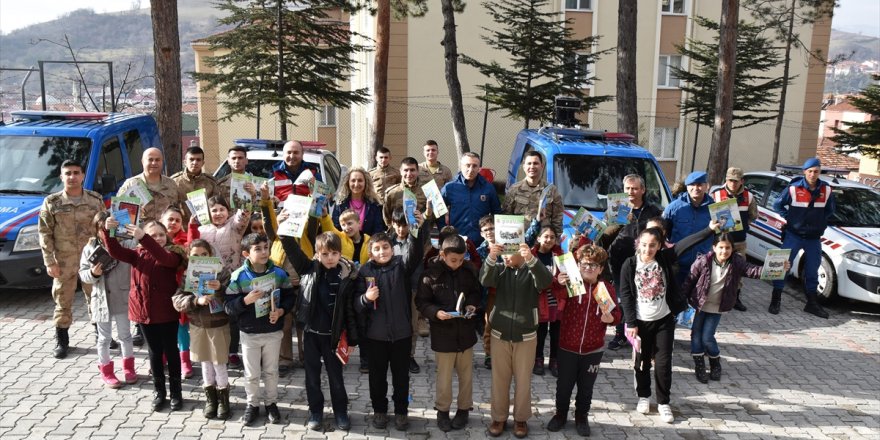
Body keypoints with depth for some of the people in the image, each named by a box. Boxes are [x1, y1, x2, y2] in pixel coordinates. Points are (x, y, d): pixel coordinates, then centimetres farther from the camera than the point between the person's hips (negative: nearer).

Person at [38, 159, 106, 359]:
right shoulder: (52, 202, -2)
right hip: (64, 261, -1)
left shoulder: (95, 200, 1)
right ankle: (61, 340, 21)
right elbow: (45, 234, -1)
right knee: (63, 301, 8)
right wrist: (49, 262, -6)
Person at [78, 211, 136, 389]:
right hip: (101, 299, 1)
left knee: (125, 334, 13)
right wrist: (92, 273, -18)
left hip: (121, 298, -1)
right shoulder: (90, 248, -2)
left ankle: (128, 366, 30)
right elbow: (83, 273, 2)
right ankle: (106, 369, 26)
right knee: (104, 337, 12)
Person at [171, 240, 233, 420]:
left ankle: (223, 399, 23)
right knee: (205, 363, 16)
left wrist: (220, 290, -38)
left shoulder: (222, 273, -14)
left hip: (219, 325, -3)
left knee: (219, 363, 5)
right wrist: (197, 300, -28)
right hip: (198, 326, 3)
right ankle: (210, 398, 31)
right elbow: (177, 301, -11)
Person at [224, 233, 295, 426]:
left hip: (273, 331, 1)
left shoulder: (279, 273, -7)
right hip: (249, 334, -1)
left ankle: (271, 403, 35)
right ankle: (252, 404, 33)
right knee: (251, 374, 12)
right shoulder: (238, 276, -14)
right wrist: (245, 300, -29)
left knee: (271, 371, 17)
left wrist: (281, 310, -17)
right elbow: (228, 306, -13)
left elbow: (289, 296, 1)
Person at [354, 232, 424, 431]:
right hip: (375, 333, 0)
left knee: (401, 374, 12)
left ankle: (401, 411, 28)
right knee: (378, 374, 14)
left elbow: (416, 254, -25)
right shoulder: (365, 271, -2)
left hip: (401, 331, 0)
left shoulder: (401, 265, -3)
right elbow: (356, 303, -4)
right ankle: (379, 410, 31)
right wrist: (366, 298, -27)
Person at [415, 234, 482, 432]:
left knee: (466, 374, 16)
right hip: (443, 333, -3)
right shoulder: (431, 272, -16)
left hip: (465, 331, 3)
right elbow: (421, 302, -9)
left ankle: (464, 408, 35)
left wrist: (471, 304, -10)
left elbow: (477, 291, 10)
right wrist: (436, 312, -25)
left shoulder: (469, 269, -6)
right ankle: (442, 410, 30)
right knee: (444, 377, 10)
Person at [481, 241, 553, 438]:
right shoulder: (500, 269, -1)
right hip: (500, 334, 1)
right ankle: (499, 417, 25)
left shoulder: (532, 271, -5)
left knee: (523, 379, 9)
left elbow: (546, 280, -28)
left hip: (526, 335, -1)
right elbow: (485, 280, -21)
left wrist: (531, 259, -46)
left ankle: (521, 418, 26)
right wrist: (491, 258, -41)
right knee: (499, 378, 10)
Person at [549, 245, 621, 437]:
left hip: (593, 349, 1)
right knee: (564, 385, 12)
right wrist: (558, 285, -38)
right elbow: (558, 307, -20)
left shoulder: (607, 288, 1)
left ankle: (581, 417, 34)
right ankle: (560, 414, 33)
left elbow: (617, 314, 6)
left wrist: (611, 318, -18)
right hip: (568, 347, -1)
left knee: (586, 387, 15)